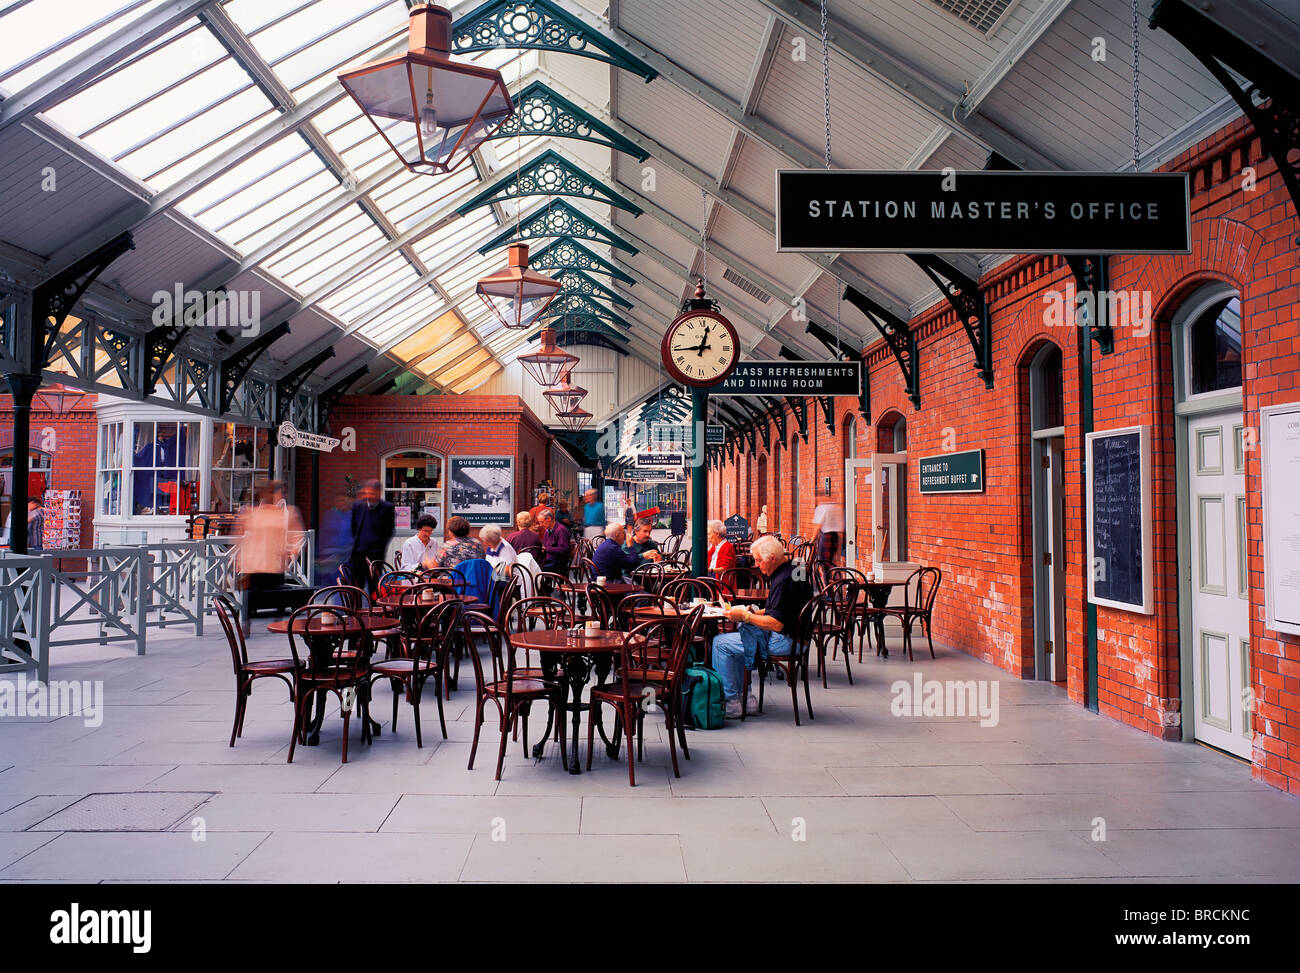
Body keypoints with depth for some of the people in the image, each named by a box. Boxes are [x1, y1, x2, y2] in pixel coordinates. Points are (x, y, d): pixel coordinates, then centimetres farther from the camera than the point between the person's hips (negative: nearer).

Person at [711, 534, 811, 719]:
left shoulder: (784, 581, -23)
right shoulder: (791, 571, 11)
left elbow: (777, 624, -27)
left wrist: (745, 616, -17)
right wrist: (754, 612, 9)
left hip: (782, 640, -11)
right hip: (787, 636, 11)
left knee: (721, 643, -8)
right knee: (738, 633, 26)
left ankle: (731, 701, -2)